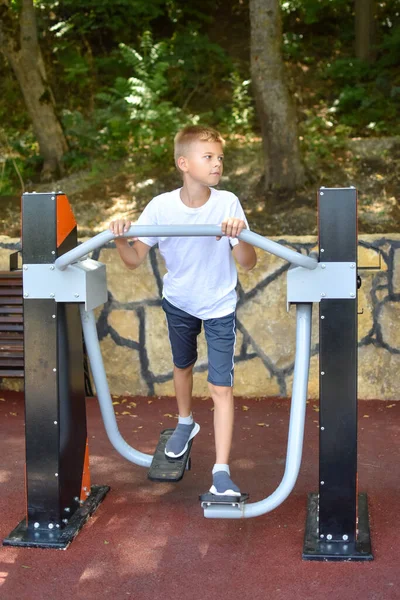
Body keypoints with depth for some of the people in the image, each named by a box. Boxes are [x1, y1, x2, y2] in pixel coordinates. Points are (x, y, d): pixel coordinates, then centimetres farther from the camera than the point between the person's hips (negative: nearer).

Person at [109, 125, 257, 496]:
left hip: (220, 306, -2)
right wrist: (120, 240, -35)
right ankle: (185, 423, 53)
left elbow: (248, 263, -24)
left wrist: (238, 237, -44)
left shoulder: (227, 203, -22)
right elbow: (135, 260, -15)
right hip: (178, 302, 3)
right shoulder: (161, 206, -19)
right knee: (182, 366, 25)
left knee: (221, 387, -7)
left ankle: (221, 472, 1)